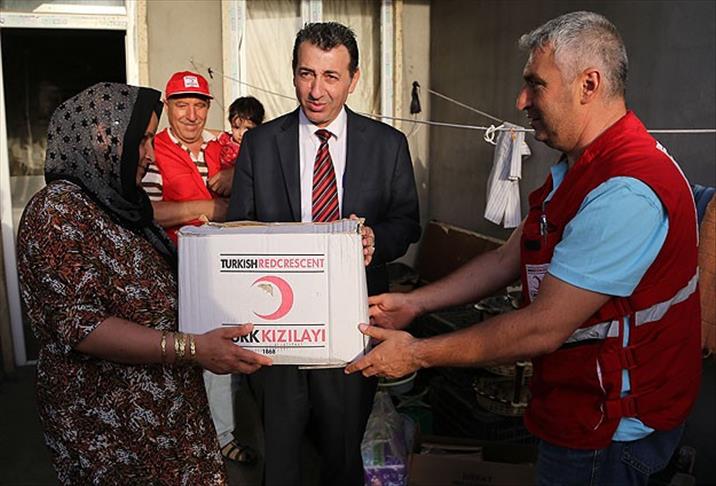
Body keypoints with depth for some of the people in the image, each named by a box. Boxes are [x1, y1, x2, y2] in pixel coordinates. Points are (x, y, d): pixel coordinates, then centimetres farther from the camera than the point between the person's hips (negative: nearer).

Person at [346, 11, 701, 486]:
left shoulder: (625, 193, -30)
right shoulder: (576, 168, 6)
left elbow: (543, 328, -29)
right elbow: (507, 258, 7)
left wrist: (418, 354, -21)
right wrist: (414, 302, 1)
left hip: (611, 429, -9)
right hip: (582, 405, 9)